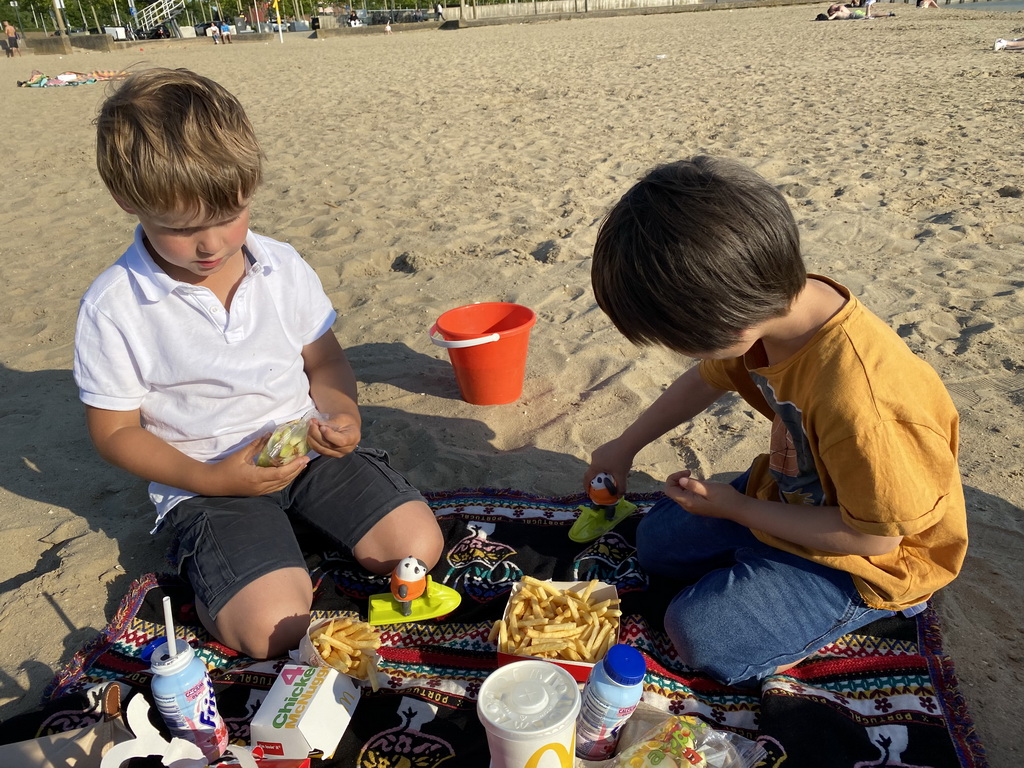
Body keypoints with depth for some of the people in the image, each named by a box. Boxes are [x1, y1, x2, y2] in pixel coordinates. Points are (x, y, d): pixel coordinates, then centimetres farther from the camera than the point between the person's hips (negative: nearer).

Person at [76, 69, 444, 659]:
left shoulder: (283, 268, -2)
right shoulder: (113, 310, -11)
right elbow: (115, 431, -4)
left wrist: (341, 411, -14)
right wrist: (211, 479, -17)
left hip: (308, 451, 4)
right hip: (208, 483, -3)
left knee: (418, 547, -10)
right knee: (275, 629, -21)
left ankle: (297, 539, 12)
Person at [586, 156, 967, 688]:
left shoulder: (856, 400, -43)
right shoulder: (775, 301, -18)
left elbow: (874, 534, -27)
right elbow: (706, 380, 4)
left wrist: (735, 508, -18)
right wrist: (624, 447, 12)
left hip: (869, 551, -7)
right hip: (793, 492, 8)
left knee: (700, 636, -12)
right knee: (656, 543, 14)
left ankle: (870, 607, 5)